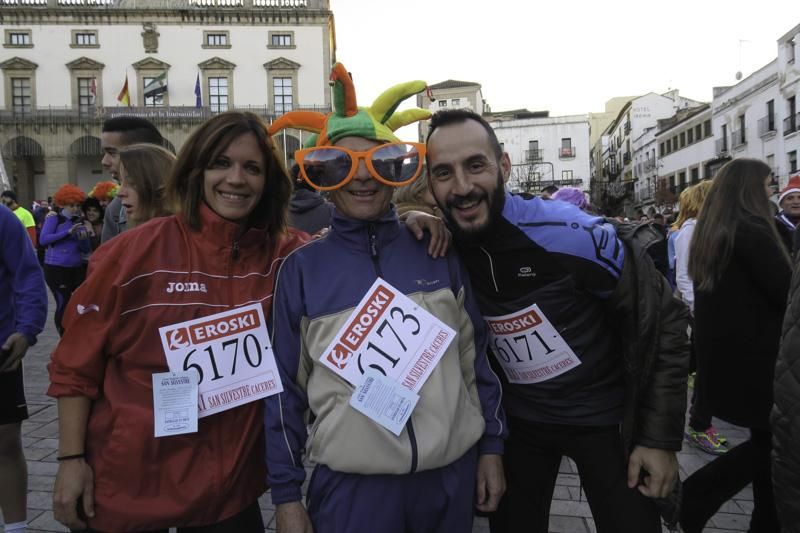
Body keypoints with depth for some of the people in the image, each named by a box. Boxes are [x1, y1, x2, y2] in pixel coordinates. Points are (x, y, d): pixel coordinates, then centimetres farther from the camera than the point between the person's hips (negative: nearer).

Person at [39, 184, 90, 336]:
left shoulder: (79, 221, 10)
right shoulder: (54, 218, -3)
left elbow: (86, 250, 10)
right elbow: (43, 239, -17)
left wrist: (83, 239, -12)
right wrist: (68, 232, -22)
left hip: (76, 268, 5)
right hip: (56, 269, -5)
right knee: (63, 304, -3)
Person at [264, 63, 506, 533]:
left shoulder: (440, 253, -2)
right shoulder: (301, 269, -6)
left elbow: (476, 355, 5)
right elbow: (285, 386, -1)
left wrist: (491, 445, 6)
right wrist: (286, 493, 1)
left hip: (453, 474, 2)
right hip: (351, 485, -1)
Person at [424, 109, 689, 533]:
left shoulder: (575, 236, -26)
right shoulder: (444, 247, -13)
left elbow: (661, 321, -14)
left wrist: (660, 437, -12)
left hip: (605, 417, -3)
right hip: (516, 419, 3)